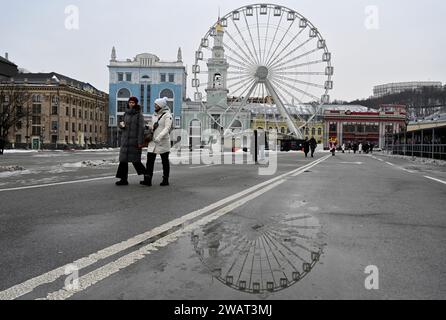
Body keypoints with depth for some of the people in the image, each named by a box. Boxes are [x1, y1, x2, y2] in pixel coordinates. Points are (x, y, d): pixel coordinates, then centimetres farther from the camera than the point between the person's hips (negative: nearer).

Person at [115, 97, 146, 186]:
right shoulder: (126, 114, 15)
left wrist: (140, 142, -18)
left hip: (134, 140, -6)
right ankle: (124, 179, 5)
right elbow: (122, 128, 19)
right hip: (125, 140, 6)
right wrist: (121, 124, -5)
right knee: (123, 159, 2)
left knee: (135, 160, -3)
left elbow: (141, 129, -11)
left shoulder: (139, 115, -4)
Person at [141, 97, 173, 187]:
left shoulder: (167, 115, -8)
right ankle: (147, 180, -6)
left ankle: (165, 180, 13)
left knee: (165, 161, 4)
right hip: (153, 141, 7)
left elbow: (167, 128, -18)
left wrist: (159, 138, -29)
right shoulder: (156, 114, 16)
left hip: (163, 142, -7)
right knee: (150, 160, -4)